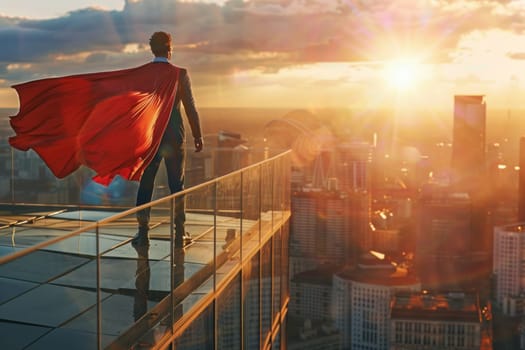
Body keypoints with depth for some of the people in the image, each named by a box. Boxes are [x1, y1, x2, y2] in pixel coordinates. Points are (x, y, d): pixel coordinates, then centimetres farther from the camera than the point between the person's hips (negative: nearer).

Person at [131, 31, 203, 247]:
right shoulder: (180, 74, -8)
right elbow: (190, 107, -6)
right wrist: (198, 136, 3)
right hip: (174, 137, -1)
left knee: (145, 185, 9)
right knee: (176, 185, 8)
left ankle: (142, 233, 9)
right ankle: (179, 234, 14)